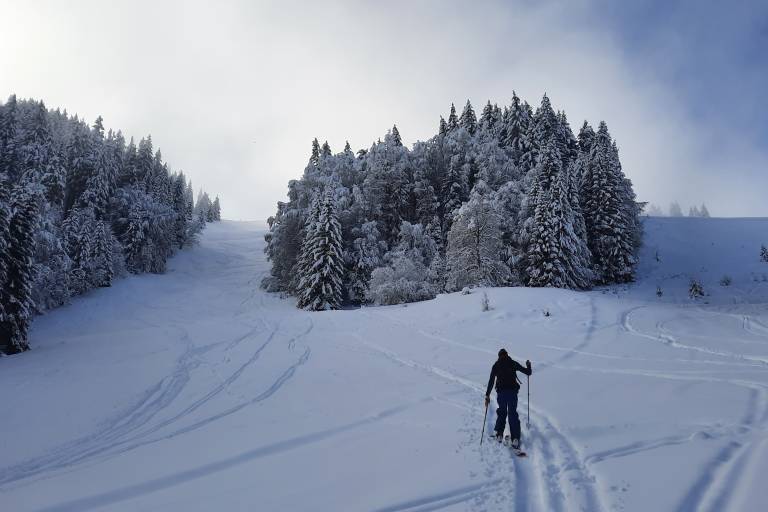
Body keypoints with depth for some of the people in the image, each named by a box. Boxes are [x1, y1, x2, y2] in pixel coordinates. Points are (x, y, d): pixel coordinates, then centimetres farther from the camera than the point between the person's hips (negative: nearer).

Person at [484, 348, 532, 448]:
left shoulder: (496, 366, 8)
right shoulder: (513, 363, 5)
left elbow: (491, 381, 6)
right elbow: (528, 372, 7)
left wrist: (487, 395, 10)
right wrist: (528, 366, 28)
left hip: (501, 392, 1)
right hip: (512, 391, -1)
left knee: (502, 412, 21)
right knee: (513, 414, 5)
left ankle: (499, 434, 13)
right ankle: (515, 438, -8)